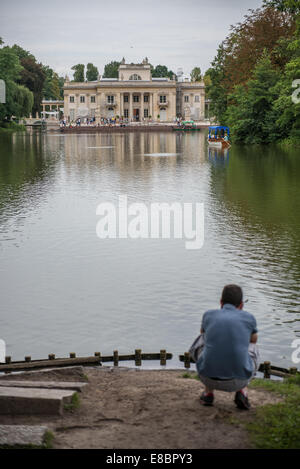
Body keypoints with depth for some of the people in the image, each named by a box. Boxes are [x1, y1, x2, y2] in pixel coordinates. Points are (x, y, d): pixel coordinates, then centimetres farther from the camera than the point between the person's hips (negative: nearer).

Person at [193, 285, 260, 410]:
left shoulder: (208, 315, 8)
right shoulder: (249, 318, 5)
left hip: (208, 376, 1)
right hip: (238, 379, -1)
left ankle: (209, 391, 24)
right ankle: (242, 391, 10)